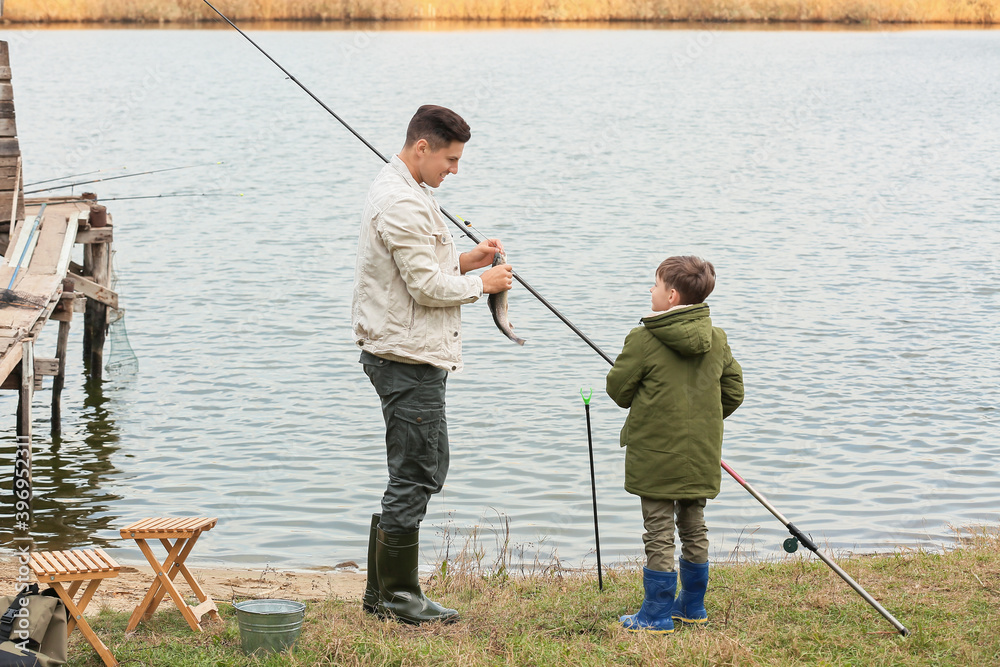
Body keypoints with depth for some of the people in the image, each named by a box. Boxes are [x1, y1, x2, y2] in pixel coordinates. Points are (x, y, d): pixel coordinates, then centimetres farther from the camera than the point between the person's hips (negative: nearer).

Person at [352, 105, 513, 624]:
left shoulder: (401, 191, 16)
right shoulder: (401, 202, -19)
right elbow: (427, 287, -21)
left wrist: (464, 260, 9)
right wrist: (482, 283, -7)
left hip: (407, 354, 11)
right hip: (408, 358, -11)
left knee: (424, 469, 16)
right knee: (415, 475, -3)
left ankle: (381, 591, 21)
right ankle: (397, 596, 6)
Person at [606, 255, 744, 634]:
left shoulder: (644, 340, -14)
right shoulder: (716, 340, 3)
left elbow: (618, 390, -7)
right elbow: (734, 392, 9)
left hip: (657, 454, -5)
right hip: (701, 456, 6)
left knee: (659, 533, 0)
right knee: (694, 528, 16)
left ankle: (657, 615, 4)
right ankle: (692, 607, 25)